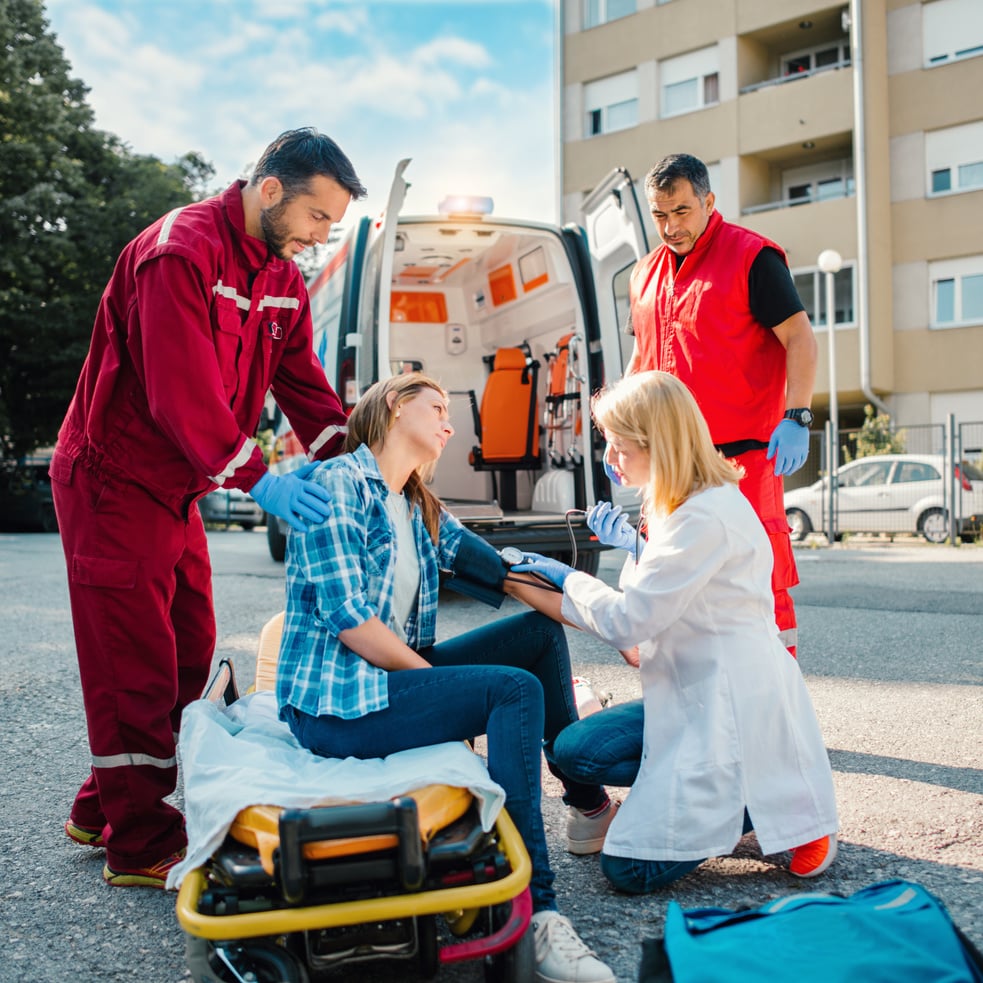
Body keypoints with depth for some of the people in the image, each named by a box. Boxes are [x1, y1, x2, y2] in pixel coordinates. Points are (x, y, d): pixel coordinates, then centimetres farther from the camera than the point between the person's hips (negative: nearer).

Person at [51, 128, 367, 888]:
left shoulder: (283, 279, 8)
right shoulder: (179, 253, -21)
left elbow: (304, 385, 3)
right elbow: (182, 391, -30)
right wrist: (257, 479, -34)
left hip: (176, 490, 9)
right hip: (114, 483, -9)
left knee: (187, 656, 14)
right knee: (136, 668, -3)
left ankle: (104, 811, 30)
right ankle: (141, 847, 10)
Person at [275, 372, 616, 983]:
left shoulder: (421, 510, 14)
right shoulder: (337, 485, -11)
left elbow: (507, 570, 10)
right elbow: (347, 617, -19)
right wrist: (436, 678, -10)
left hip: (394, 673, 9)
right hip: (334, 703, -9)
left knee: (541, 631, 4)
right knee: (515, 690, -23)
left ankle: (587, 799, 13)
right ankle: (535, 911, -23)